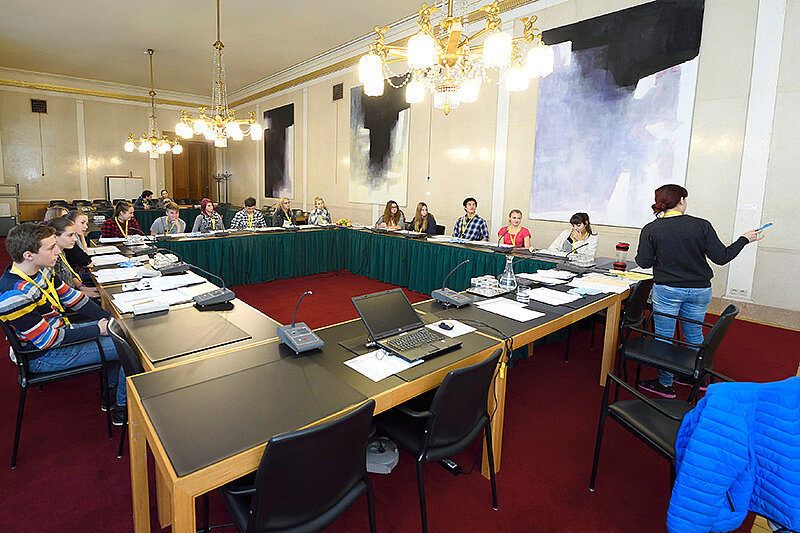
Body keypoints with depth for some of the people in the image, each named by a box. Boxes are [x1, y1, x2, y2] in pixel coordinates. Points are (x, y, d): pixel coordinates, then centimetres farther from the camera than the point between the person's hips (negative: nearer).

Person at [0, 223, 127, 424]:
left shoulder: (42, 271, -4)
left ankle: (111, 391, 22)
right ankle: (123, 409, 5)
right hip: (43, 356, -9)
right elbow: (48, 340, -27)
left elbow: (71, 298, 5)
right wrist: (97, 330, -20)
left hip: (60, 330, 9)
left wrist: (111, 321, -2)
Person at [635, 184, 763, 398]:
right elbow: (721, 257, -4)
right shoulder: (702, 226, -5)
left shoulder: (650, 229, -8)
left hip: (667, 290, -3)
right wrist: (745, 239, 11)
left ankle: (665, 384, 16)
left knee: (664, 338, 8)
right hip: (700, 291, 3)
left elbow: (643, 262, -9)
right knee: (694, 335, 20)